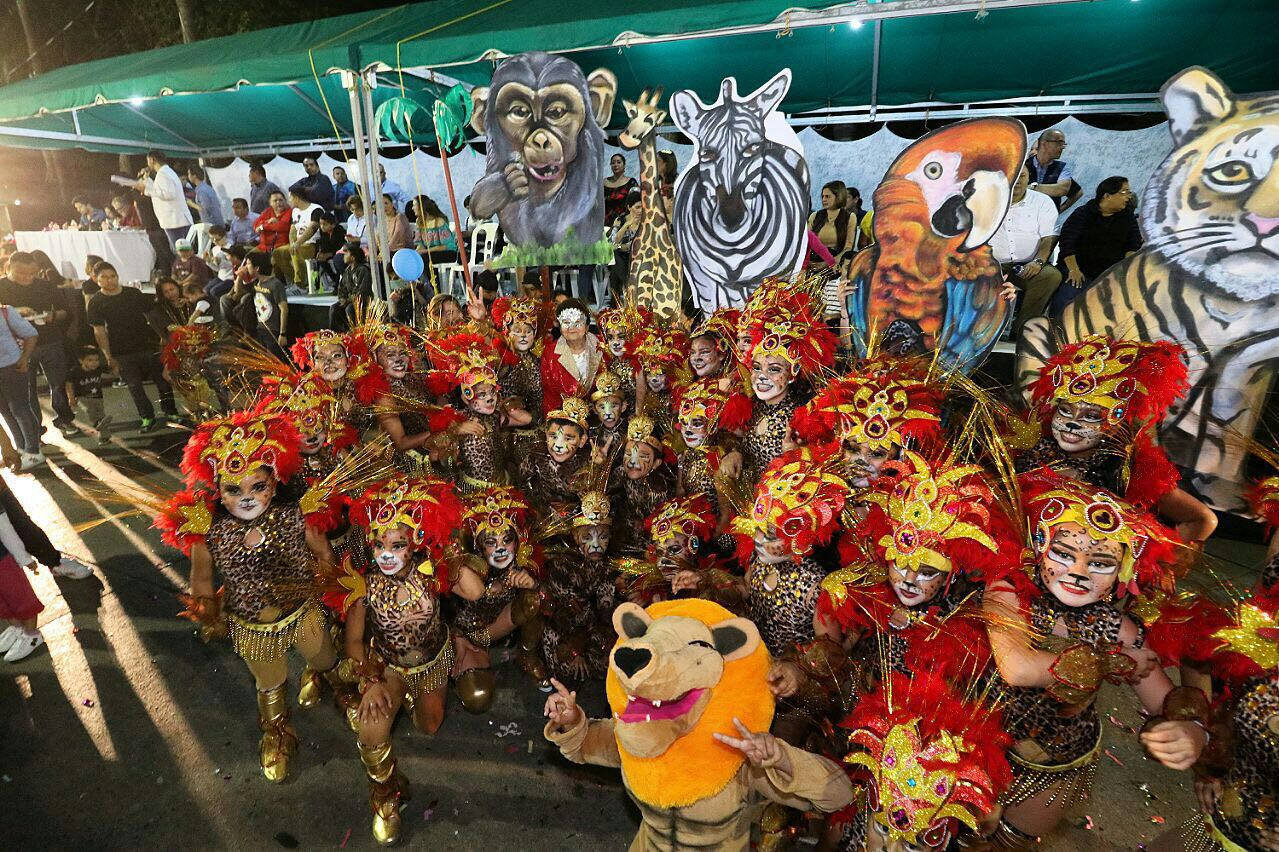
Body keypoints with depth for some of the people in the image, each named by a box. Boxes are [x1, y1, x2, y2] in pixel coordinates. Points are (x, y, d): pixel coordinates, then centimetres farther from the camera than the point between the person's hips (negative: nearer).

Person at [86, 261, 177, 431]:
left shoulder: (134, 293, 3)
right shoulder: (96, 302, -3)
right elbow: (99, 331, -4)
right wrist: (109, 357, -8)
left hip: (147, 345, 2)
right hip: (122, 353, -2)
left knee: (163, 380, 4)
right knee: (134, 385, 4)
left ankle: (170, 412, 18)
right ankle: (148, 417, 14)